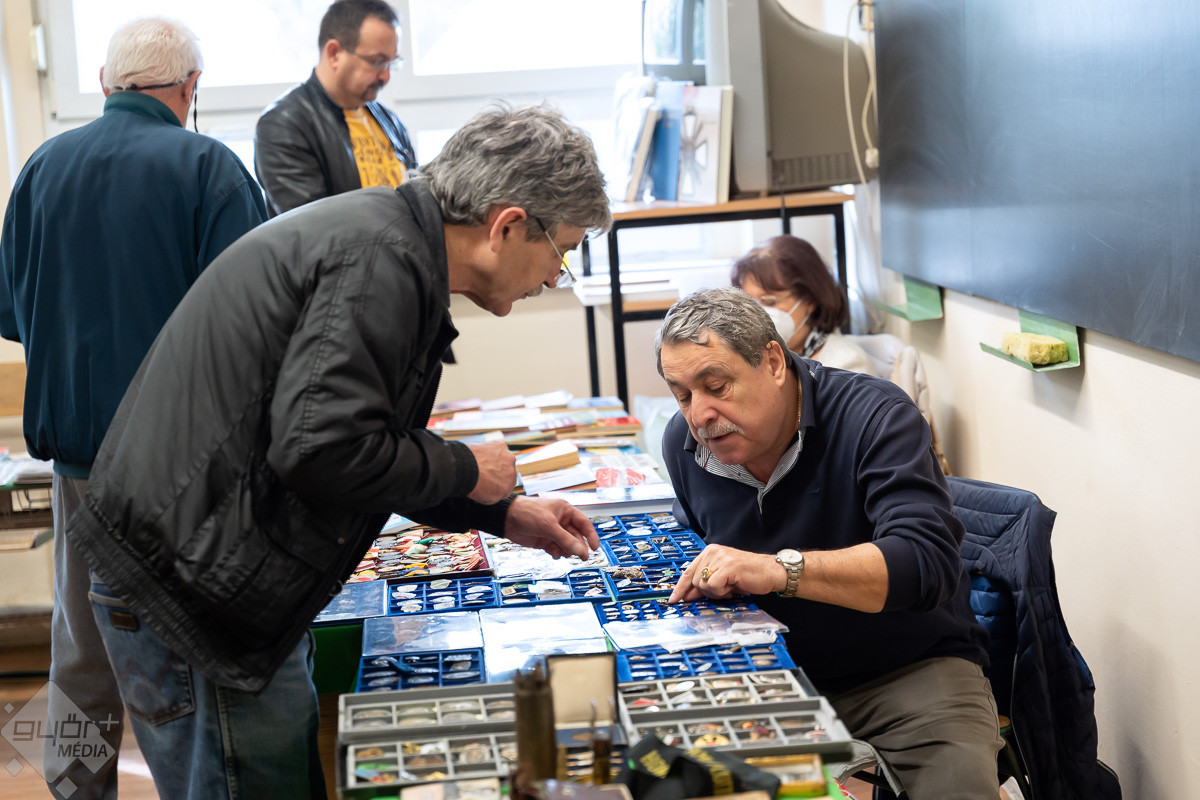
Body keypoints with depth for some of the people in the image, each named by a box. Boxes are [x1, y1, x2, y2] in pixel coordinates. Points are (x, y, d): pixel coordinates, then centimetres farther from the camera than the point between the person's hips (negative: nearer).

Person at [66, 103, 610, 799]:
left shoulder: (382, 233, 14)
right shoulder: (382, 258, -19)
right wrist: (464, 470, -11)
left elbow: (362, 443, 24)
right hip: (186, 587, -10)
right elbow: (321, 448, -28)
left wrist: (503, 515, 21)